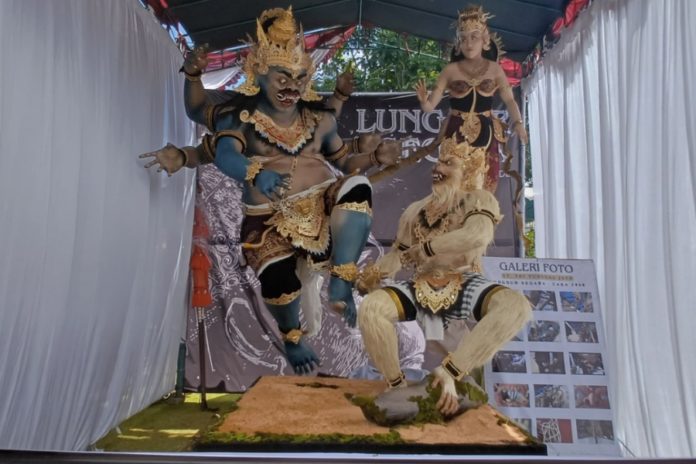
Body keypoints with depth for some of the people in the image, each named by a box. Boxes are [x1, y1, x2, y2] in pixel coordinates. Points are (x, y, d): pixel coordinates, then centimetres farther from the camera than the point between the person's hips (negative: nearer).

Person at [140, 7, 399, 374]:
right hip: (269, 220, -2)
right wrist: (257, 175, -41)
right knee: (278, 276, -26)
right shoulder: (240, 116, -1)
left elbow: (344, 159, 18)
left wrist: (375, 156, -1)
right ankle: (292, 336, 9)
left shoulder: (319, 117, 9)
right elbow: (225, 155, -20)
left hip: (323, 208, 2)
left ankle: (341, 283, -21)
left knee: (356, 188, -27)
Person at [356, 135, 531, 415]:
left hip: (464, 286, -1)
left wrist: (424, 248, -15)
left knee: (517, 306, -31)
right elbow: (397, 255, 13)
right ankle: (397, 387, -9)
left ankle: (448, 372, -28)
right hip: (421, 288, 2)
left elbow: (477, 236, -23)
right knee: (369, 308, -28)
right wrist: (369, 277, -7)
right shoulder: (416, 211, 11)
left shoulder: (479, 200, 0)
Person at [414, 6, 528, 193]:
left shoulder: (494, 69, 5)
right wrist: (423, 100, -25)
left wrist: (517, 123, -14)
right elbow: (430, 106, -3)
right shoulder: (450, 70, 1)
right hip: (456, 136, -1)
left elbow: (509, 101, 3)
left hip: (485, 137, 1)